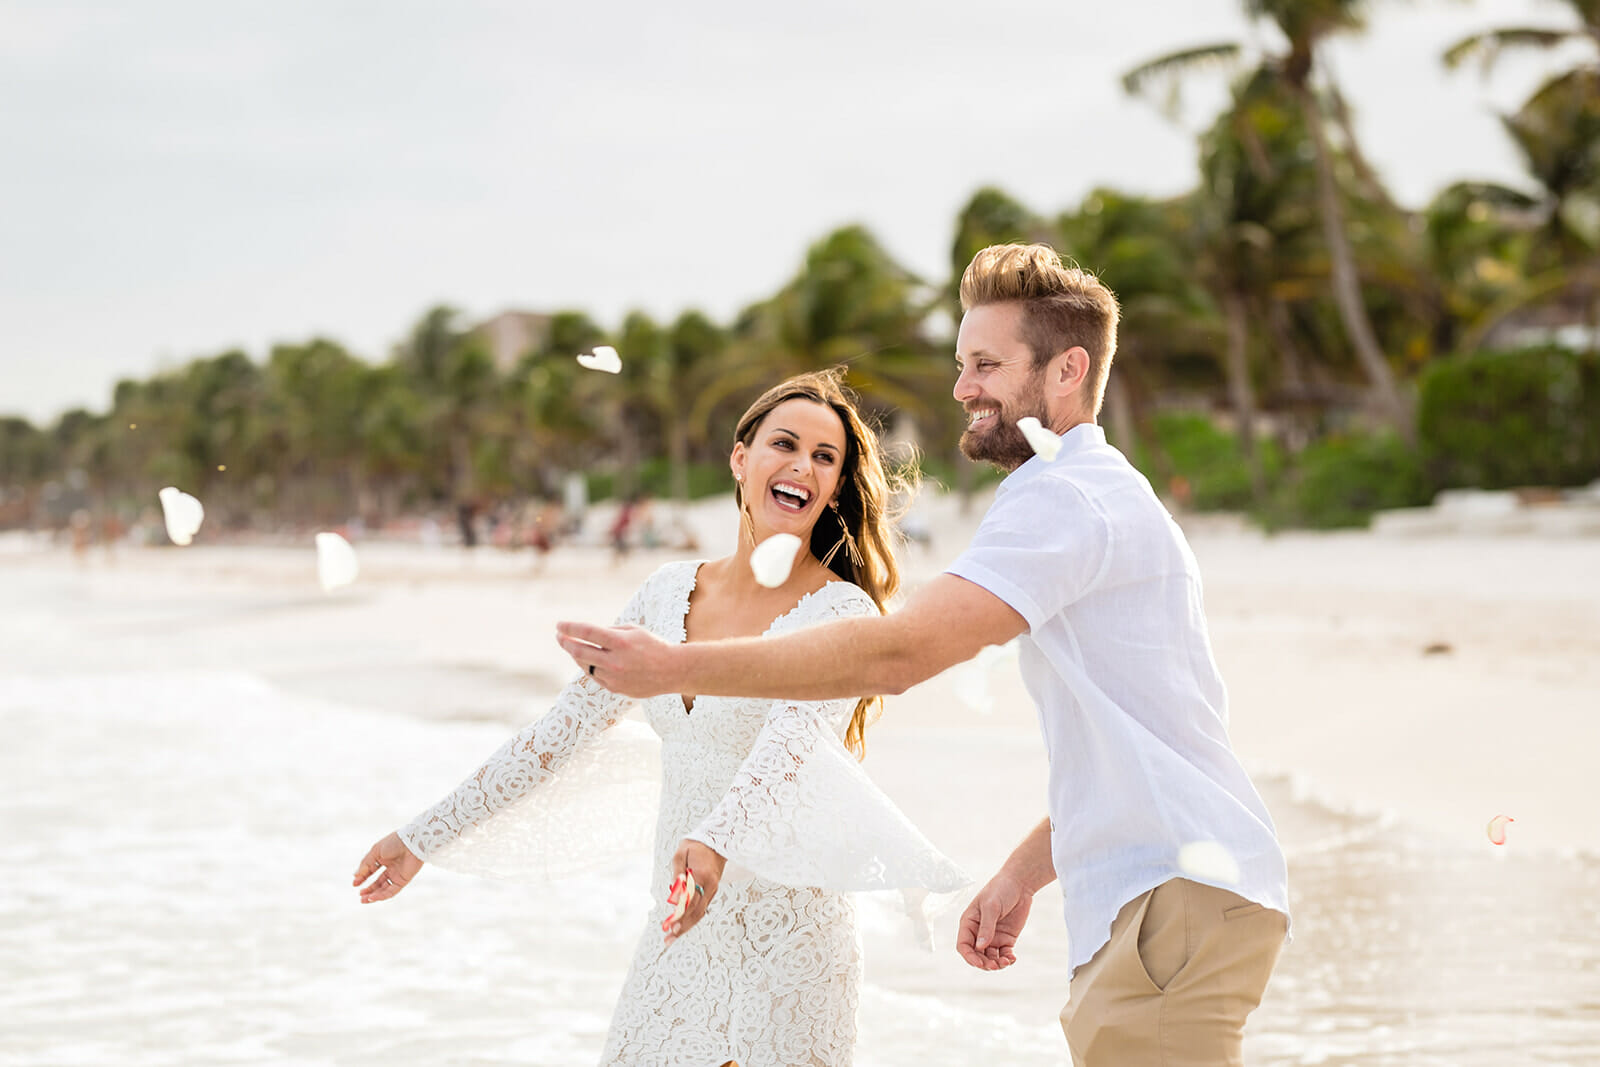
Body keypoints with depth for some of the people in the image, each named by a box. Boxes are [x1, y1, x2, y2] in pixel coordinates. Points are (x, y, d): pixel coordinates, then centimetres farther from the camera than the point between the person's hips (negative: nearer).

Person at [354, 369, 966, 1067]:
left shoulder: (841, 612, -10)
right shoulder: (669, 594, 6)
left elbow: (795, 738, -29)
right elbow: (561, 734, 11)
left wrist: (713, 839, -48)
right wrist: (424, 837, 11)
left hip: (782, 941, -5)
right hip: (679, 935, 5)